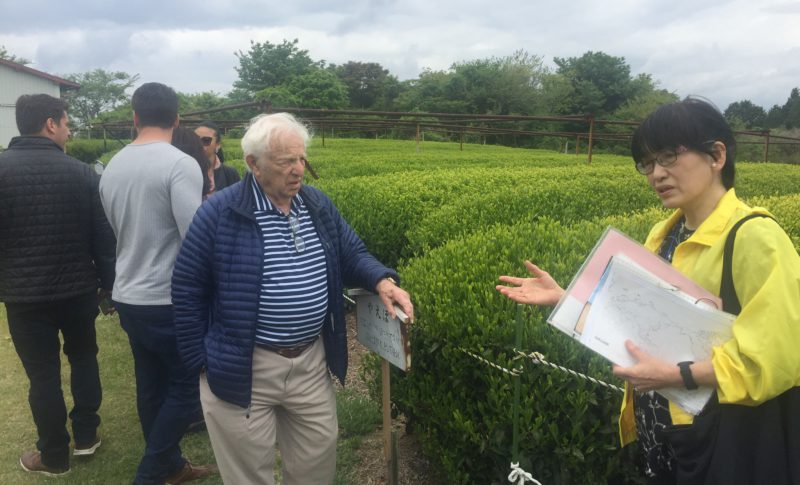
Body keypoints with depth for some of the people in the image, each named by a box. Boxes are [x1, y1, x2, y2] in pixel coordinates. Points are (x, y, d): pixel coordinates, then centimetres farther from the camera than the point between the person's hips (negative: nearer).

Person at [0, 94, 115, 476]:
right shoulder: (82, 172, -5)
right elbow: (103, 234, -4)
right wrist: (108, 283, 5)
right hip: (78, 289, 1)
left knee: (43, 374, 8)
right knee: (83, 358, 20)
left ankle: (54, 457, 21)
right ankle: (86, 436, 29)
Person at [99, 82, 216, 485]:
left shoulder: (112, 167, 6)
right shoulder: (181, 164, -17)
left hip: (127, 297, 8)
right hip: (169, 301, -7)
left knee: (152, 386, 17)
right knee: (186, 387, 7)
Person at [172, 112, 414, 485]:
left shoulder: (318, 205, 2)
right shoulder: (219, 213, -13)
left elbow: (352, 255, 10)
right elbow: (186, 289, -7)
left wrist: (381, 280, -13)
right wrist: (201, 361, -7)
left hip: (311, 362, 5)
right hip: (243, 369, -4)